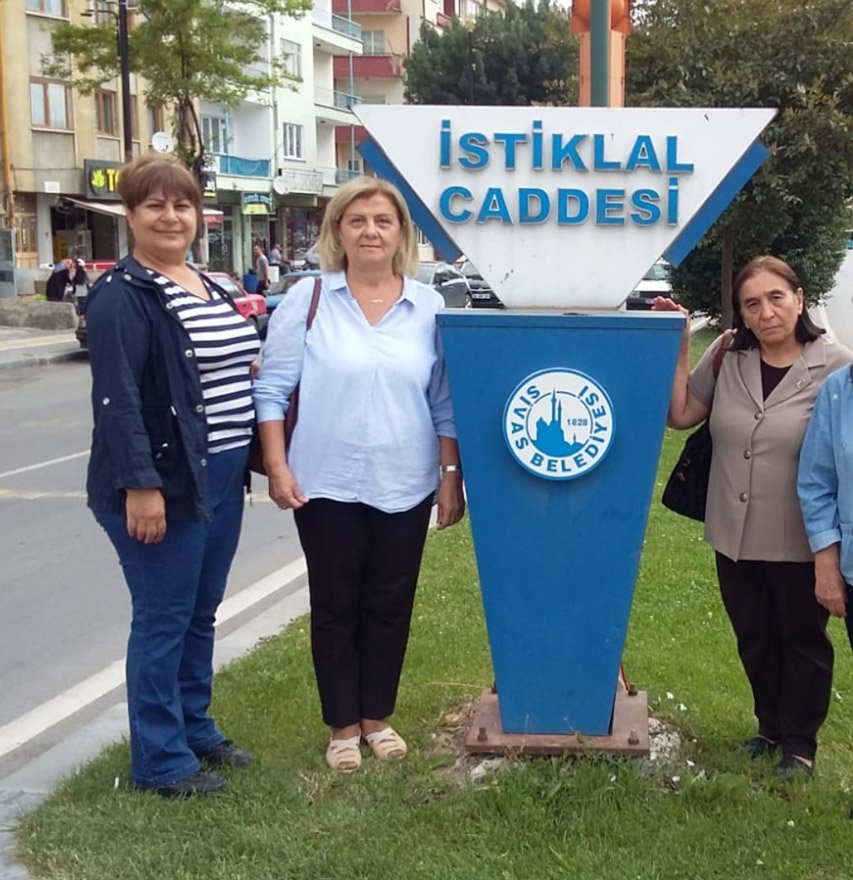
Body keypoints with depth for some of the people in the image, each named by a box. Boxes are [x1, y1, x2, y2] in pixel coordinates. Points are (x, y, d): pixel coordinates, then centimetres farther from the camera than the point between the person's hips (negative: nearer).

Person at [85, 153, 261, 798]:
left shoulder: (208, 287, 14)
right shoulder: (123, 294, -12)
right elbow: (117, 397, -19)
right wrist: (140, 485, -24)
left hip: (220, 479, 8)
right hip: (163, 484, -8)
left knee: (201, 613, 17)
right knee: (164, 619, 0)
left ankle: (196, 729, 31)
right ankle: (161, 760, 12)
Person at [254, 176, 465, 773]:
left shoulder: (428, 306, 3)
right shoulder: (308, 299, -3)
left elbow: (446, 403, 6)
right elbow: (272, 388, -2)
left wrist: (451, 474, 3)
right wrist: (277, 467, -9)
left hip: (405, 487, 2)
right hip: (328, 485, -2)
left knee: (390, 606, 11)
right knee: (335, 607, 8)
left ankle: (378, 717, 29)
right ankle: (343, 727, 23)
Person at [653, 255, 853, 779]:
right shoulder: (728, 357, -3)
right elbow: (681, 415, 3)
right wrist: (677, 349, -6)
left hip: (800, 543, -4)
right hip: (735, 536, 4)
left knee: (803, 640, 16)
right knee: (754, 638, 21)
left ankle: (799, 742, 35)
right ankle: (770, 727, 43)